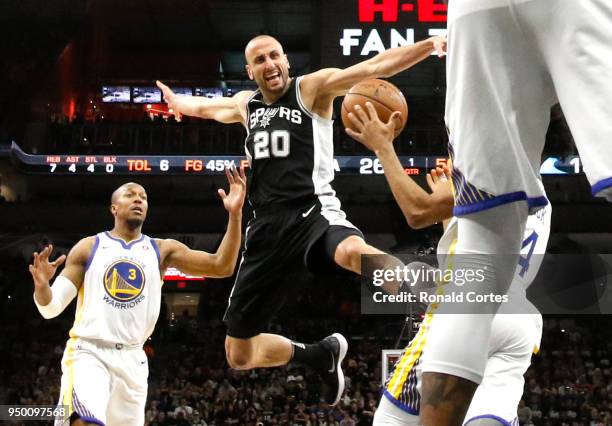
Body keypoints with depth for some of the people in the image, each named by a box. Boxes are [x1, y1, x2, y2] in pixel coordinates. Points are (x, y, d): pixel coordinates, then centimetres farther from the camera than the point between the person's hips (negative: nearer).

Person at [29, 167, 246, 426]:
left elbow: (222, 267, -2)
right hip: (88, 352, -4)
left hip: (132, 359, 4)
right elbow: (51, 308, 2)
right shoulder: (88, 247, 4)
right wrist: (42, 285, -22)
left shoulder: (162, 250, 9)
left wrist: (235, 215, -14)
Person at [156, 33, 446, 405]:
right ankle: (320, 355, 32)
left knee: (354, 251, -46)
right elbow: (204, 107, 43)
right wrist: (175, 100, 61)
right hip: (268, 230, 6)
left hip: (313, 214, -6)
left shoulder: (313, 88, 2)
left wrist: (430, 45, -25)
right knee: (240, 356, 9)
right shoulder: (245, 103, 19)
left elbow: (376, 67, -11)